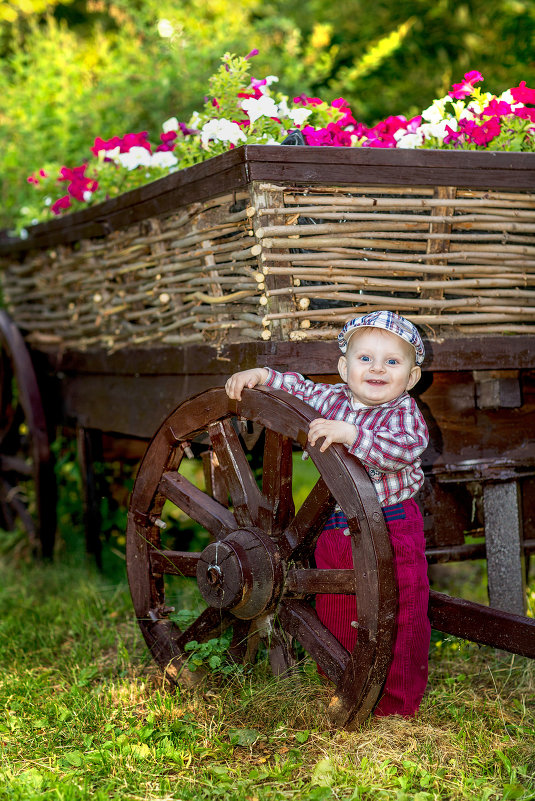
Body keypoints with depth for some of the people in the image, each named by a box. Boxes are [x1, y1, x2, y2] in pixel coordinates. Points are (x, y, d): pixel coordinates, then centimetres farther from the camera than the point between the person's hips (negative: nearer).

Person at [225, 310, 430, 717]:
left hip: (392, 531, -5)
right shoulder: (330, 398, 4)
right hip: (334, 530, 5)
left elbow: (403, 449, -30)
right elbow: (297, 387, 19)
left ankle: (398, 701, 20)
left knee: (398, 618, 2)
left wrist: (349, 433, -37)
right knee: (335, 615, 15)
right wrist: (259, 375, 3)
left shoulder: (405, 413, -11)